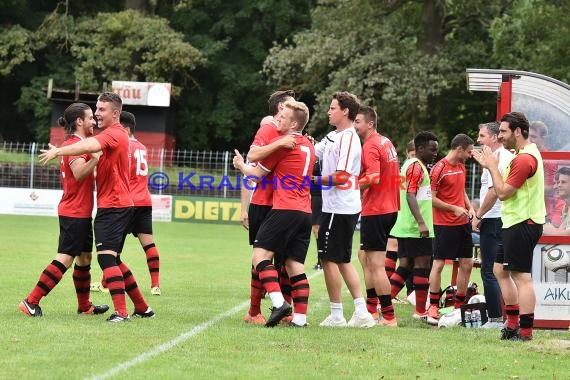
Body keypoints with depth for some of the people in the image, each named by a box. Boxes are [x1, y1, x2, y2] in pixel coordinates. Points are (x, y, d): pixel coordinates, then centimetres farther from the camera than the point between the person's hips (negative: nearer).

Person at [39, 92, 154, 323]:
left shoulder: (113, 134, -14)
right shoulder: (116, 135, 19)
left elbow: (90, 146, -32)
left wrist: (58, 151, -34)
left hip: (112, 206, -10)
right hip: (121, 206, 10)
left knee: (106, 256, -16)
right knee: (114, 259, 17)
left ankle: (121, 312, -22)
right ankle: (142, 308, 21)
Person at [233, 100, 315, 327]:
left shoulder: (283, 143, -5)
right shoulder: (308, 146, 18)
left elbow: (258, 172, 5)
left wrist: (241, 166, 26)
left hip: (285, 209, -8)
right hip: (305, 212, 8)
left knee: (260, 256, -9)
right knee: (295, 265, 7)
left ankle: (279, 302, -25)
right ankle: (300, 317, -1)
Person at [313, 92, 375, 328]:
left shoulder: (348, 139, -16)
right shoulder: (333, 137, 15)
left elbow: (342, 176, -21)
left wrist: (315, 180, -12)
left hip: (340, 209, -10)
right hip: (341, 208, 10)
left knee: (329, 259, -3)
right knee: (343, 260, 12)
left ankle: (336, 315, 2)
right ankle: (361, 312, 11)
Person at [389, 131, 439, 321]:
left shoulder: (411, 164, 19)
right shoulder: (417, 166, -12)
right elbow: (410, 195, -22)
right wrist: (421, 222, -29)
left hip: (405, 227, 10)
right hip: (416, 228, -10)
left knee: (405, 266, 10)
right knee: (422, 264, -4)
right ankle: (420, 311, 0)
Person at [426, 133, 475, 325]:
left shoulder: (462, 167, 13)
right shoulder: (439, 169, -12)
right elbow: (432, 198, -14)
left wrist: (470, 208, 9)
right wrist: (454, 209, -16)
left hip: (463, 223, 8)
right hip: (444, 225, -8)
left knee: (467, 264, 8)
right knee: (438, 264, -5)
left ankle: (459, 306, 17)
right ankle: (433, 308, -1)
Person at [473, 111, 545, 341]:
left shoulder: (524, 159, -19)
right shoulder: (526, 153, 16)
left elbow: (503, 192, -20)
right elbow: (507, 187, 18)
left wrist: (493, 167, -9)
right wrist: (490, 166, 11)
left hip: (523, 225, -11)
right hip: (514, 224, 11)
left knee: (521, 276, -10)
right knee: (501, 271, 17)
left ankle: (525, 331, -10)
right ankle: (513, 324, 21)